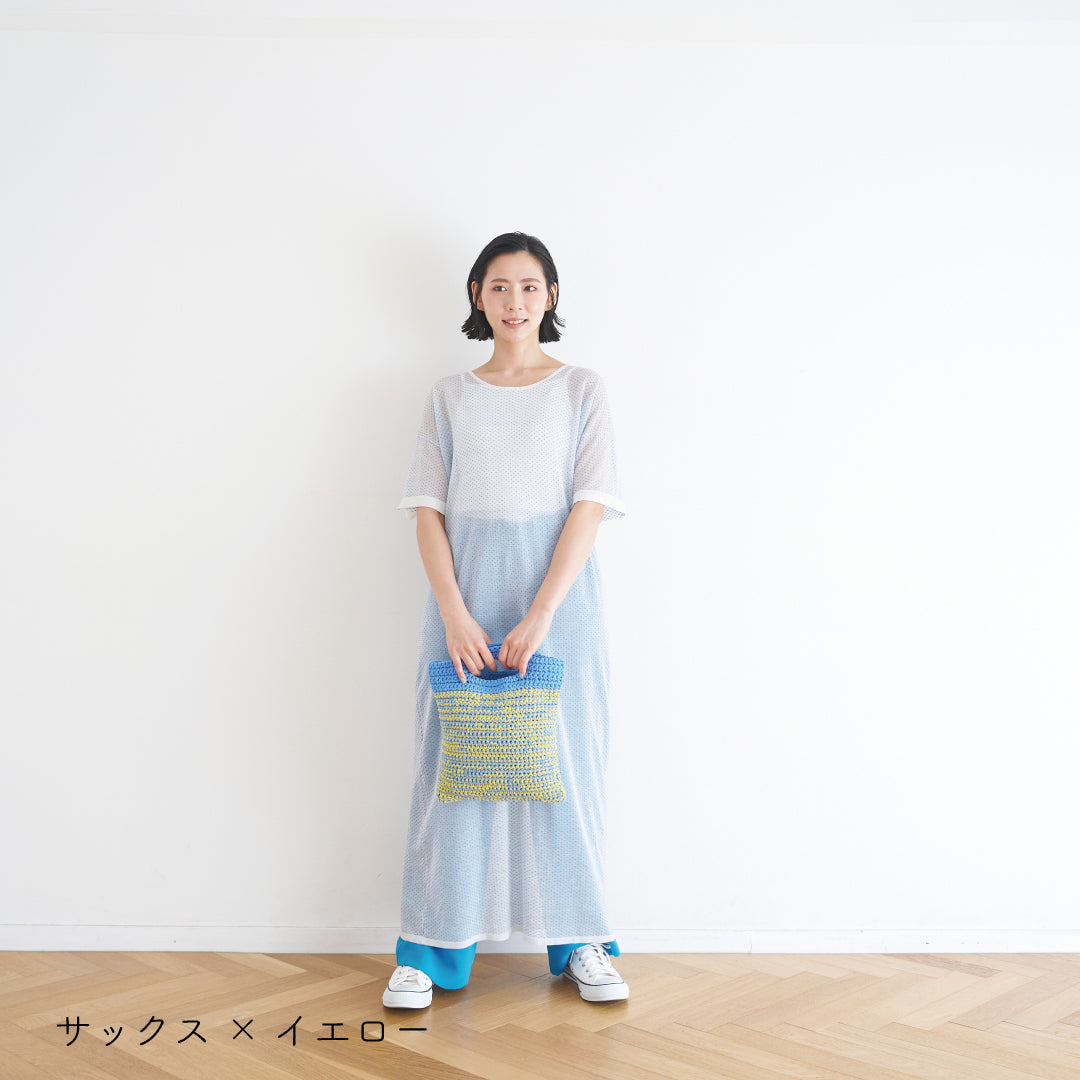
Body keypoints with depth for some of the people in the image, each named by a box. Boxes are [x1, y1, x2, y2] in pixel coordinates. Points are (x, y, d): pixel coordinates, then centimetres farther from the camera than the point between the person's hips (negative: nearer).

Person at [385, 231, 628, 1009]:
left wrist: (539, 614, -15)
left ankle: (579, 943, 17)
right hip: (466, 591, 1)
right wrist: (454, 612, -11)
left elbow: (590, 506, -5)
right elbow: (428, 510, 3)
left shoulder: (583, 389, 5)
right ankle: (432, 950, 10)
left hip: (559, 592, -1)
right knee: (453, 761, 2)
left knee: (565, 760, 3)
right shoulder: (450, 396, 10)